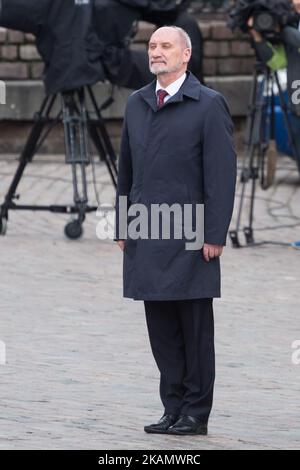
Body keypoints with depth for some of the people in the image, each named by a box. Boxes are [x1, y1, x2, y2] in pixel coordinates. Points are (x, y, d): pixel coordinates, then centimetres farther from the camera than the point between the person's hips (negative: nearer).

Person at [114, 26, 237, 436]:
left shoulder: (209, 105, -3)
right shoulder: (136, 104, 14)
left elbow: (222, 174, -7)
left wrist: (215, 235, -12)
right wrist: (122, 227, 13)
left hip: (190, 238, -5)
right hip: (146, 240, 5)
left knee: (195, 330, -1)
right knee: (161, 328, 6)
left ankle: (196, 413, 4)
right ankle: (173, 408, 11)